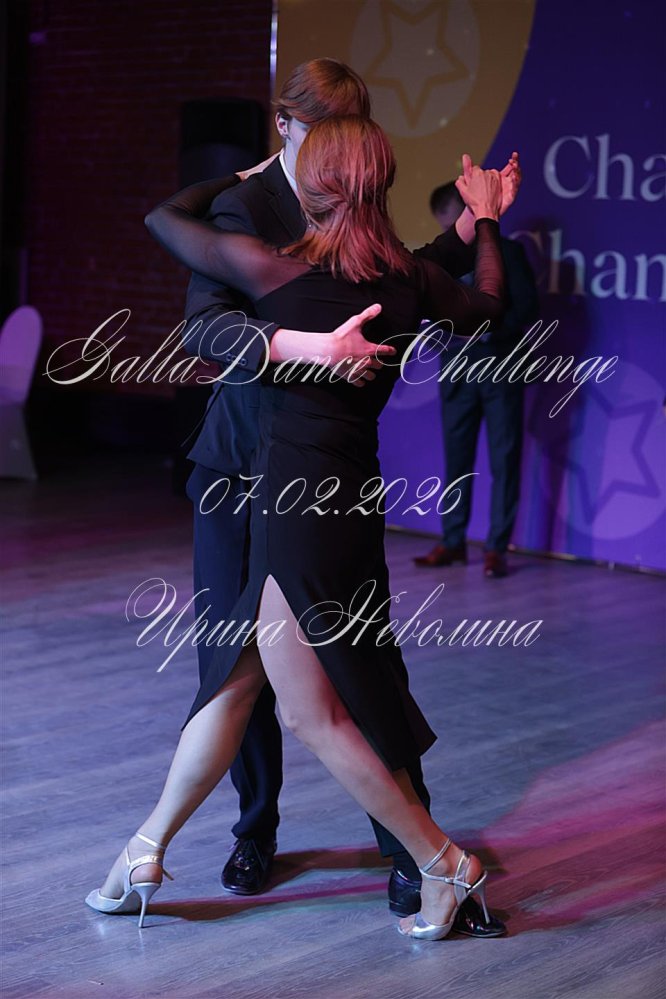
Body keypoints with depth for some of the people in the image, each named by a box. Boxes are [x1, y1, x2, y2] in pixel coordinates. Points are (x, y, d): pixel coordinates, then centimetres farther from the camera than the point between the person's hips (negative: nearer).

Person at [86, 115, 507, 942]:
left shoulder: (272, 269, -12)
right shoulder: (409, 279, 2)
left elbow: (164, 215, 3)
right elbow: (487, 306, 25)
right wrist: (485, 221, 39)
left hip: (296, 497, -7)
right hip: (352, 495, 7)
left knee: (314, 711, 4)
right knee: (235, 678, 15)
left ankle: (444, 864, 10)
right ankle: (146, 851, 26)